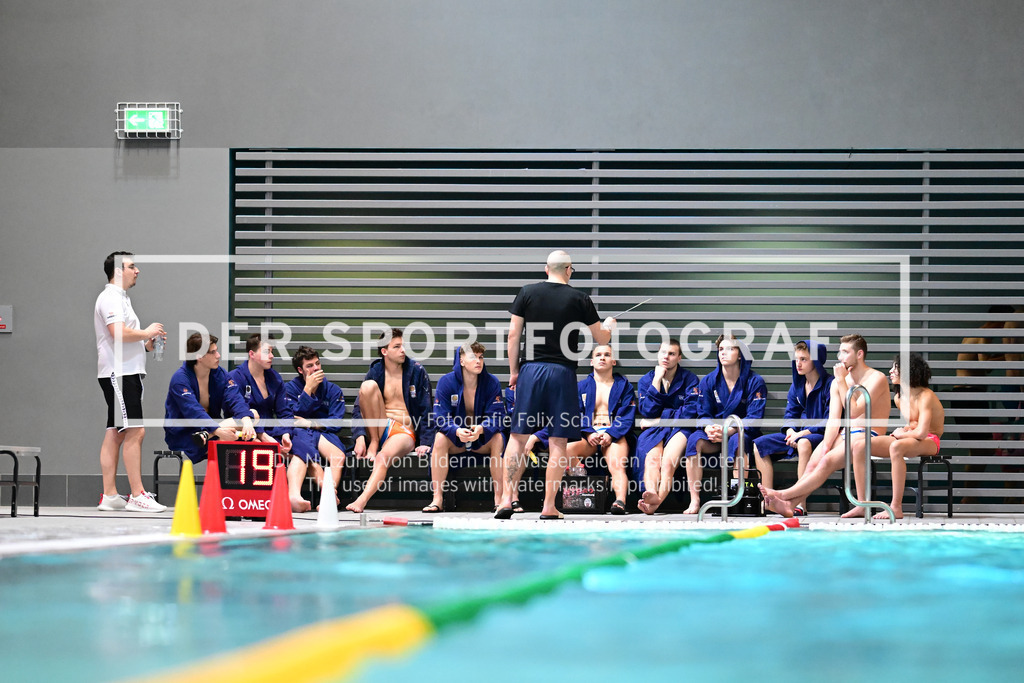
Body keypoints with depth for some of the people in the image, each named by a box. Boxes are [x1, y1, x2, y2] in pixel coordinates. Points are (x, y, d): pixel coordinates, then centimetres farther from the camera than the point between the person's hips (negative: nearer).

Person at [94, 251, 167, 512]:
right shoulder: (110, 297, -10)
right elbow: (118, 333, -23)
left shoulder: (122, 298, 22)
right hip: (118, 373, -11)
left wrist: (148, 343, 13)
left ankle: (109, 495, 8)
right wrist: (146, 332, -10)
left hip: (127, 373, 11)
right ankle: (137, 496, -14)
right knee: (135, 431, -13)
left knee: (116, 433, 8)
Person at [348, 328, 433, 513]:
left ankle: (362, 500, -50)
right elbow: (358, 409, 0)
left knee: (384, 457, -37)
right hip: (379, 427, 3)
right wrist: (360, 437, -18)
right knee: (368, 386, -21)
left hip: (406, 432, -3)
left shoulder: (417, 371, 1)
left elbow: (426, 410, 1)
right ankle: (373, 444, -17)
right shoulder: (375, 372, 5)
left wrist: (425, 443, -10)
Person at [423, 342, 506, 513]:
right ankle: (437, 499, -29)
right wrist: (457, 431, -38)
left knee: (498, 438, -30)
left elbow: (496, 416, -16)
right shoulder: (446, 382, -11)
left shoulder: (492, 382, -9)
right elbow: (441, 418, -17)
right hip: (455, 437, 0)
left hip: (483, 439, 0)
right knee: (440, 438, -31)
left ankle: (499, 498, -28)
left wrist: (481, 429, -38)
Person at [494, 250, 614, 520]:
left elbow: (513, 334, 3)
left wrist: (513, 371, 12)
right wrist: (609, 324, 32)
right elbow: (601, 338, 10)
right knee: (558, 442, 3)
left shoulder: (527, 293, 3)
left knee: (518, 435, 6)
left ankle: (506, 498, 0)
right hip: (563, 373, -1)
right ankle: (549, 506, 2)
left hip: (532, 369, 1)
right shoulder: (579, 299, 1)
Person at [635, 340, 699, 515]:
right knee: (652, 457, -32)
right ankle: (651, 493, -59)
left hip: (679, 429, -2)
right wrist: (657, 380, -5)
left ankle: (657, 501, -53)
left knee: (668, 459, -33)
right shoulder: (646, 380, 13)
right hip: (653, 431, 2)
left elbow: (691, 412, -5)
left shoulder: (689, 379, 5)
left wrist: (660, 419, -5)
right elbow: (648, 412, -1)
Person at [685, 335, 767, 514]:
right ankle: (694, 501, -31)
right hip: (715, 438, 3)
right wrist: (709, 429, -20)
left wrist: (728, 431, -27)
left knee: (737, 440, -38)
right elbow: (703, 414, 5)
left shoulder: (754, 382, -4)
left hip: (744, 434, -3)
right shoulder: (708, 381, 6)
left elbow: (754, 418, -12)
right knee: (695, 440, -28)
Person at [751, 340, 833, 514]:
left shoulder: (829, 384, -11)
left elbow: (829, 421, -16)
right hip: (797, 434, 8)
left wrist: (804, 432, -23)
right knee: (759, 444, -5)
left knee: (804, 443, -41)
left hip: (822, 435, -8)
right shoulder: (797, 385, 12)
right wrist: (790, 431, -10)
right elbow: (791, 413, 12)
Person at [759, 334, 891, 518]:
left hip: (869, 437, -6)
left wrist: (842, 381, -13)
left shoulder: (876, 379, -7)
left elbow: (854, 412, -17)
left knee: (827, 461, -29)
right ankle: (789, 505, -40)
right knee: (813, 463, -22)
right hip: (846, 434, 6)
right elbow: (834, 420, 5)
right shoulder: (838, 382, 14)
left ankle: (784, 495, -36)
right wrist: (826, 446, -12)